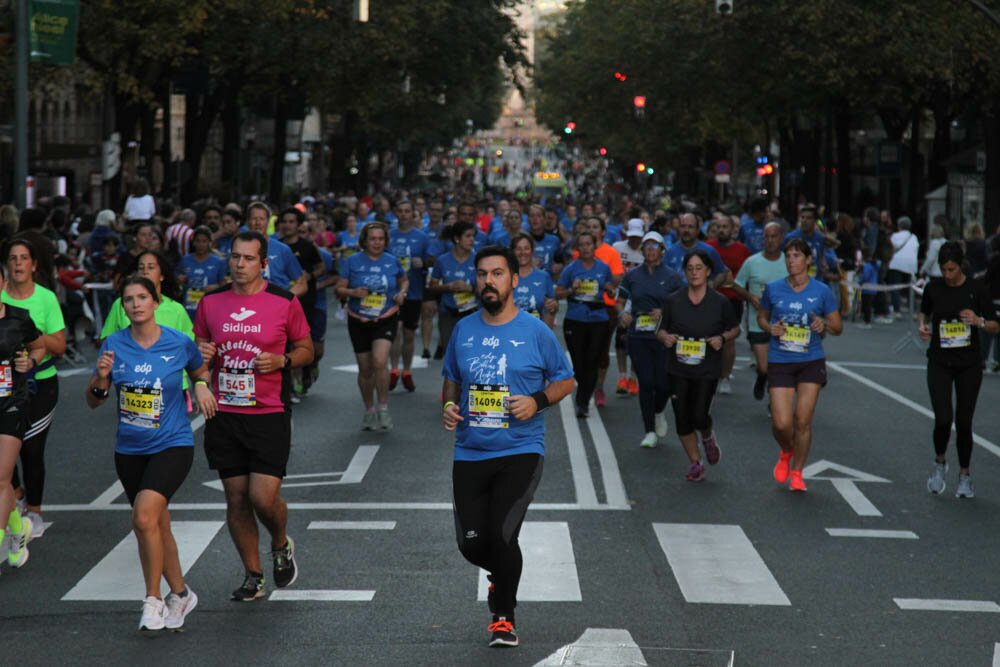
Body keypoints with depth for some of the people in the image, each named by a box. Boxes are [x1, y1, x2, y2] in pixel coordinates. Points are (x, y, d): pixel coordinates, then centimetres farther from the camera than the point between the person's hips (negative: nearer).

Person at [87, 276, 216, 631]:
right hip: (130, 450, 4)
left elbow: (200, 371, 15)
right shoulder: (114, 345, -3)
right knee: (158, 525, 12)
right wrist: (101, 378, -17)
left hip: (172, 445, -4)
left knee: (144, 517, -23)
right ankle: (180, 594, 32)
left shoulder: (179, 343, -7)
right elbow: (93, 401, 3)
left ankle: (153, 599, -9)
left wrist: (202, 386, -7)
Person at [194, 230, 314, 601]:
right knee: (236, 498, 6)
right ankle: (253, 576, 19)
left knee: (264, 497, -10)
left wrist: (282, 361, -13)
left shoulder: (284, 302, -2)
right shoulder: (211, 302, 6)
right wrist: (201, 352, -5)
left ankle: (281, 545, 23)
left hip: (269, 414, -3)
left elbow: (306, 350, 7)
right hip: (223, 414, 3)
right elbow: (199, 342, 19)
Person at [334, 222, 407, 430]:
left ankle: (383, 409, -9)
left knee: (380, 361, -22)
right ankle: (369, 411, 27)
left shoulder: (392, 261, 2)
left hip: (386, 319, -1)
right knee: (365, 369, 8)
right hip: (359, 321, 1)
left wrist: (402, 293, -1)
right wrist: (353, 292, -21)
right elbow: (339, 289, -1)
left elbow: (404, 280, 20)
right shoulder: (353, 262, -2)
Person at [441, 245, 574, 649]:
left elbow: (565, 380, 5)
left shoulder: (536, 332, -4)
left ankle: (503, 616, 6)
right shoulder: (464, 330, 7)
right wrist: (449, 407, 0)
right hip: (470, 453, 4)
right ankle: (501, 573, 39)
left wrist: (537, 401, -13)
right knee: (472, 544, 2)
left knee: (502, 536, -16)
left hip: (520, 452, -4)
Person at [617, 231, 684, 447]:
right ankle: (650, 432, 6)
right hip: (638, 337, 1)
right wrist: (623, 313, -7)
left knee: (663, 384, -5)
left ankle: (659, 412, 30)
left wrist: (665, 312, -13)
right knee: (646, 383, -3)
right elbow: (620, 302, 14)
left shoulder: (671, 276, 3)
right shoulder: (632, 276, 8)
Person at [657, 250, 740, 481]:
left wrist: (722, 338, -13)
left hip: (707, 369, -2)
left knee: (699, 417, -12)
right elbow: (661, 330, 9)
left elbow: (735, 329, 8)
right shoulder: (673, 301, 0)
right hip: (678, 369, 2)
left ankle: (708, 436, 24)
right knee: (682, 419, 2)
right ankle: (695, 463, 20)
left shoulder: (720, 303, -4)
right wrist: (665, 337, -14)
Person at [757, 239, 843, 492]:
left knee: (803, 420, -5)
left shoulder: (821, 291, -1)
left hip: (811, 362, 0)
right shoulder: (773, 289, 2)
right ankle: (786, 453, 28)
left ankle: (797, 472, 13)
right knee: (781, 423, -7)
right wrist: (770, 328, -5)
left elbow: (838, 326, 6)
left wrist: (824, 325, -16)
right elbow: (761, 317, 17)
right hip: (780, 362, 1)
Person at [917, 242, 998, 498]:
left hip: (969, 364, 0)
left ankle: (964, 476, 20)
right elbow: (924, 313, 17)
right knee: (943, 419, -14)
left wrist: (978, 321, -22)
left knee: (964, 422, 3)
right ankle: (939, 463, 14)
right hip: (939, 363, 0)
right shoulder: (933, 288, -2)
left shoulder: (976, 289, -7)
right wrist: (921, 326, -5)